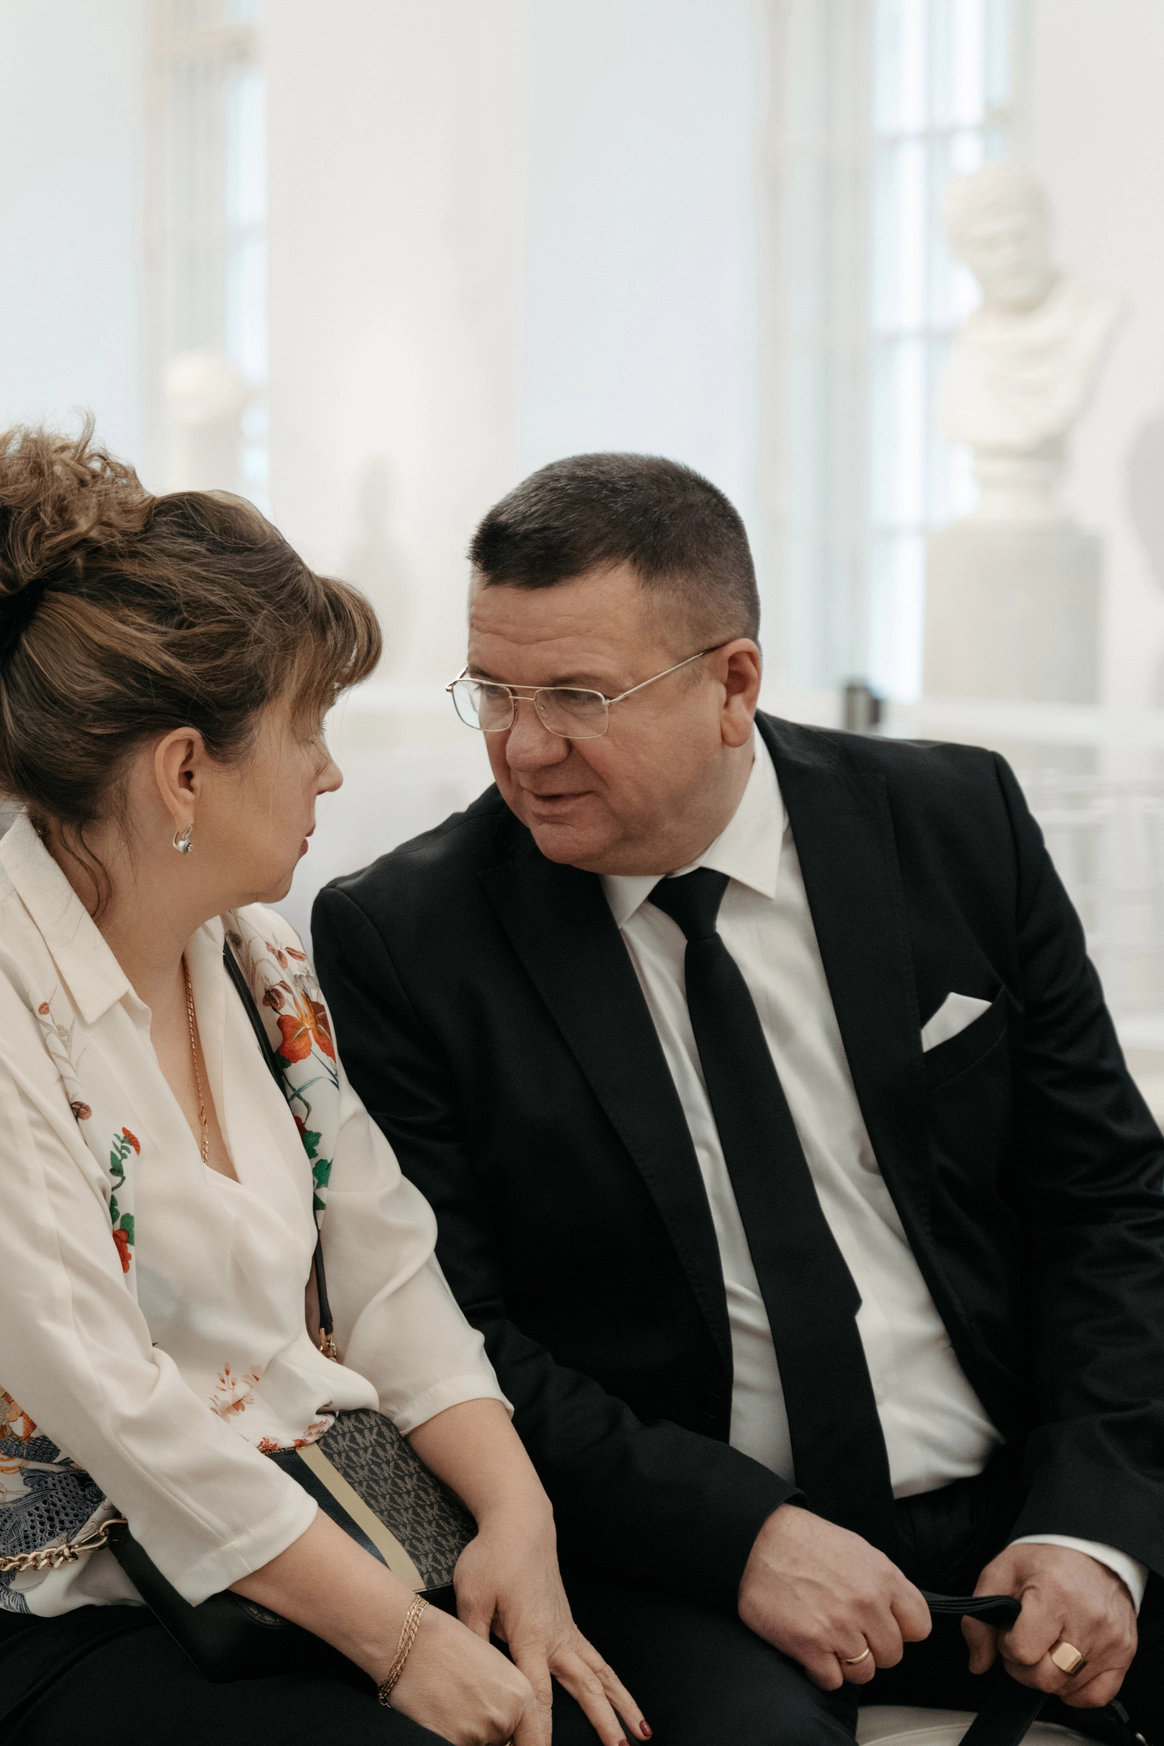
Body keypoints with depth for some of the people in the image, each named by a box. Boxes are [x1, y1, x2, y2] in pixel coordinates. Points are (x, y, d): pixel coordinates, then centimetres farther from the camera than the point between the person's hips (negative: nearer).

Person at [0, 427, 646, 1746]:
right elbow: (112, 1404, -21)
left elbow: (386, 1273, 8)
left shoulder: (258, 957, 9)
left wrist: (518, 1512, -7)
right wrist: (401, 1640, -19)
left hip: (334, 1532, 7)